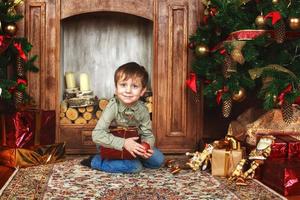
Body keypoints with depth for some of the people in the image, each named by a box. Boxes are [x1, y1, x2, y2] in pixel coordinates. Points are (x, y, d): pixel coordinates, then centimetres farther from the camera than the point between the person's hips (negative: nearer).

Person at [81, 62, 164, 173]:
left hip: (132, 146, 5)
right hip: (111, 149, -5)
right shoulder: (113, 107, -27)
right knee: (135, 167, -24)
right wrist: (123, 143, -39)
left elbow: (148, 134, -5)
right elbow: (97, 135, -32)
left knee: (158, 160, -2)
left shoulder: (142, 110, -14)